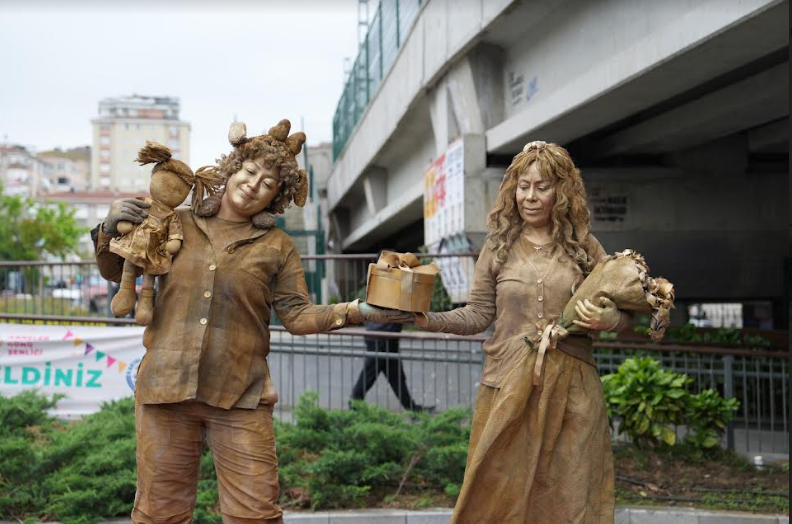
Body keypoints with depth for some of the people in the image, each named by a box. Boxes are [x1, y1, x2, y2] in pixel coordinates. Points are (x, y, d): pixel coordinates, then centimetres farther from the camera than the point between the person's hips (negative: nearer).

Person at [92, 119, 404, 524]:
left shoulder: (277, 247, 8)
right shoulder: (177, 225, 11)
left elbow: (297, 316, 5)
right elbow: (115, 272, 19)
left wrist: (356, 311, -9)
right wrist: (111, 227, -1)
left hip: (239, 397, -1)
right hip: (166, 385, 1)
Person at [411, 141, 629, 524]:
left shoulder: (584, 247, 6)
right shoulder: (499, 246, 6)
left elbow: (622, 312, 8)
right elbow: (479, 314, 4)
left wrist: (606, 320, -14)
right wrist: (428, 320, -10)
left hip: (570, 388, 0)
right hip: (507, 386, 0)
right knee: (500, 491, 4)